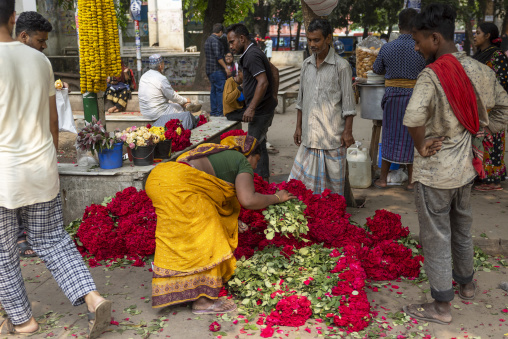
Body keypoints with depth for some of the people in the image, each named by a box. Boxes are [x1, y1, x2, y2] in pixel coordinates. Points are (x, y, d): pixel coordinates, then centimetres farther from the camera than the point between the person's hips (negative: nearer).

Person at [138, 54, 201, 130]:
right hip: (157, 113, -8)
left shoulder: (143, 76, 6)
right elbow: (173, 96, -12)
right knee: (180, 108, 12)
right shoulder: (161, 79, -21)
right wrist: (185, 100, 8)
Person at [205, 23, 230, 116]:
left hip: (210, 70, 10)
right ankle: (219, 112, -6)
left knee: (214, 90, 12)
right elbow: (218, 56, -22)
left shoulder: (208, 40, 17)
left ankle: (213, 111, 14)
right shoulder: (215, 40, -15)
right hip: (217, 70, -10)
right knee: (220, 90, -6)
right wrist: (226, 68, -19)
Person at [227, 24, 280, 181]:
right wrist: (273, 96, 23)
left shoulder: (251, 55, -17)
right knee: (260, 145, 16)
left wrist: (251, 108, -25)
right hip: (266, 107, 11)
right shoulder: (254, 53, 16)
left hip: (260, 110, -11)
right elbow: (275, 71, 25)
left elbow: (263, 82, -26)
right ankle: (264, 179, 24)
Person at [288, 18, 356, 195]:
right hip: (309, 134, 5)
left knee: (334, 179, 4)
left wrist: (348, 131, -8)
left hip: (333, 134, -5)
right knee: (304, 179, 5)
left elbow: (348, 102, -5)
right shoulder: (306, 64, 11)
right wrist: (298, 126, 14)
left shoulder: (341, 66, -5)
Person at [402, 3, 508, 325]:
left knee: (436, 238, 7)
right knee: (462, 229, 25)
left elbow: (413, 117, -39)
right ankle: (466, 282, 45)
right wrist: (479, 133, 11)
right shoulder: (480, 70, -1)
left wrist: (421, 146, -22)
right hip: (466, 166, 7)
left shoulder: (432, 75, -23)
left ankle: (442, 305, 20)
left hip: (435, 171, -7)